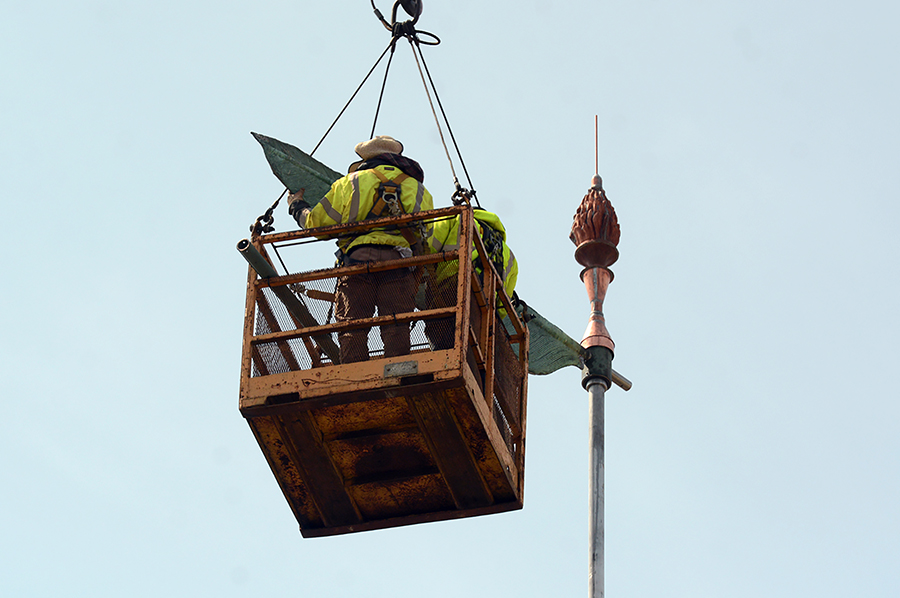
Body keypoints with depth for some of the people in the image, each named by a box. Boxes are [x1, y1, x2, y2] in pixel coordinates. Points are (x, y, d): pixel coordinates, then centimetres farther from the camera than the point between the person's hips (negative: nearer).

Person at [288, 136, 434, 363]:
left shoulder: (349, 183, 19)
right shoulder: (417, 188, 24)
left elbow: (316, 222, 20)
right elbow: (425, 234, 21)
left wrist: (297, 206, 39)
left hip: (356, 260, -1)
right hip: (398, 263, 1)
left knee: (351, 332, -5)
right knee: (396, 331, -6)